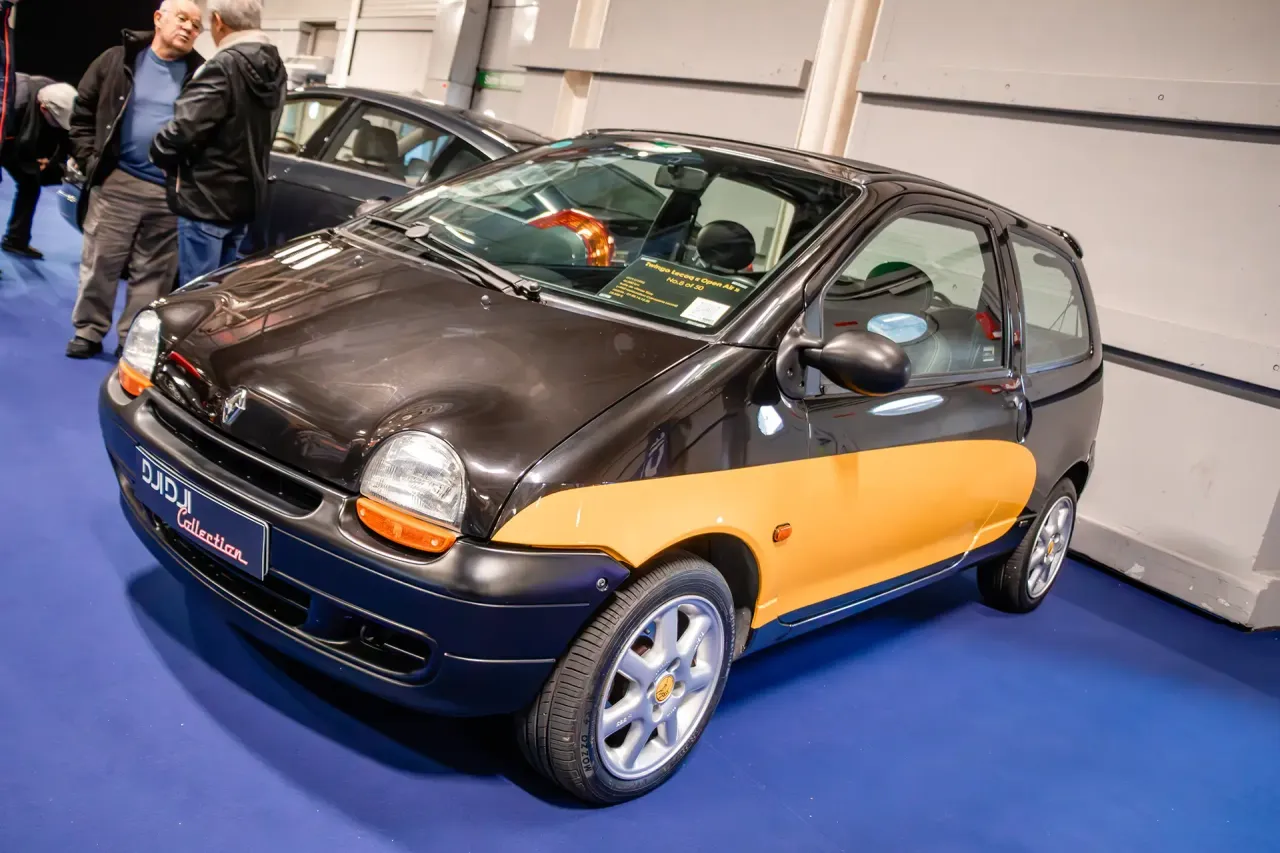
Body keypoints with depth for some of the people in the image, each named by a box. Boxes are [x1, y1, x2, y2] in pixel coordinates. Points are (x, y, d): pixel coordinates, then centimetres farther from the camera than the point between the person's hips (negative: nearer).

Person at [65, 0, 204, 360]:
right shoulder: (118, 61, 4)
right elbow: (83, 114, 8)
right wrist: (90, 160, -1)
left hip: (171, 193, 0)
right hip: (117, 183, 0)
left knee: (153, 273, 6)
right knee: (99, 262, 5)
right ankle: (88, 331, 18)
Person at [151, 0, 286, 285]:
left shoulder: (225, 66, -19)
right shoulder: (274, 68, 8)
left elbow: (184, 127, -23)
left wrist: (160, 154, -3)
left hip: (207, 199, -8)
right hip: (246, 197, 8)